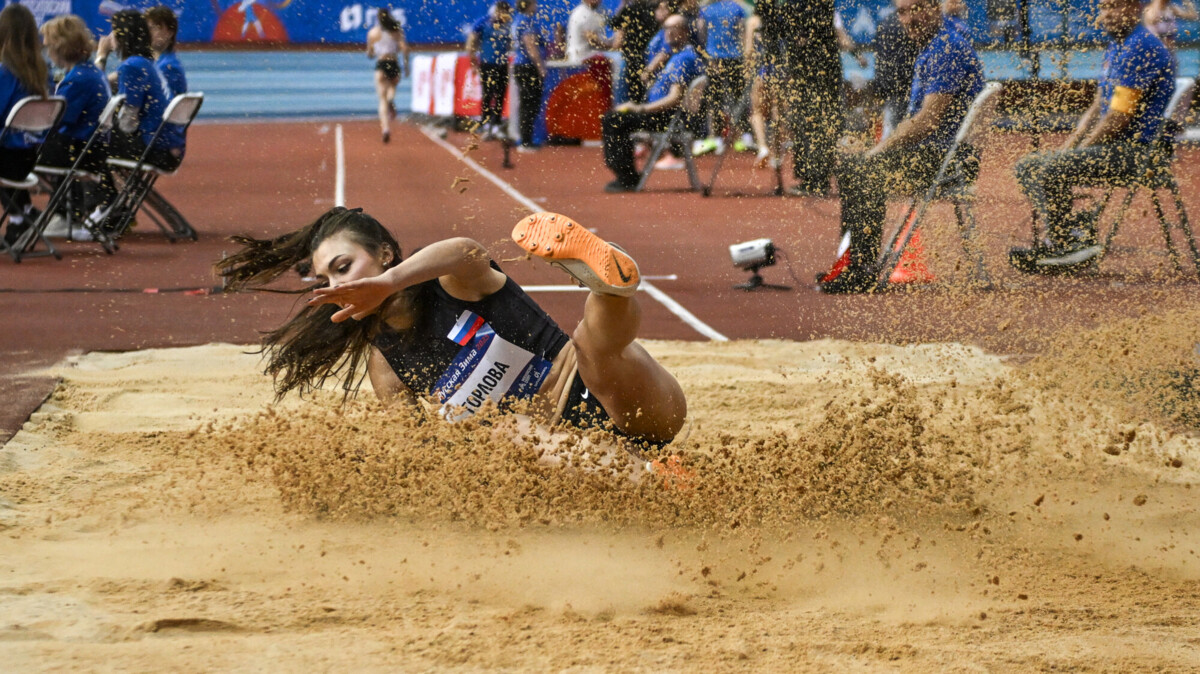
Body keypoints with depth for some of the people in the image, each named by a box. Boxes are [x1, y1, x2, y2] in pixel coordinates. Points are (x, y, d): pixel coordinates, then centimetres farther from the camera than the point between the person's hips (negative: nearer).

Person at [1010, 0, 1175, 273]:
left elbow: (1118, 118, -20)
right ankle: (1076, 232, -2)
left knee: (1049, 170, -25)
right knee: (1027, 167, 9)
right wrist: (1066, 148, 9)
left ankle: (1061, 248, -14)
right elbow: (1097, 109, 21)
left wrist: (1078, 152, -13)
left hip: (1130, 151, -11)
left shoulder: (1141, 48, -16)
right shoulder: (1115, 49, 17)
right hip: (1111, 147, 11)